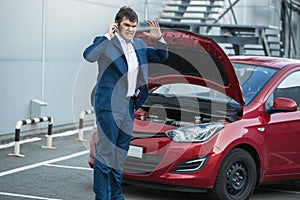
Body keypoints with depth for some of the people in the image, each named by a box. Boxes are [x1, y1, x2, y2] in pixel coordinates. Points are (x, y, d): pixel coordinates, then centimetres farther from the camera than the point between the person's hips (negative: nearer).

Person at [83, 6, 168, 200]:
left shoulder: (139, 45, 14)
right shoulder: (106, 44, -7)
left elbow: (162, 56, 21)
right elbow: (88, 56, -26)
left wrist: (159, 38, 4)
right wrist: (108, 36, -22)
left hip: (129, 107, 7)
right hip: (109, 106, -7)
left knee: (121, 153, 15)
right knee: (106, 152, -5)